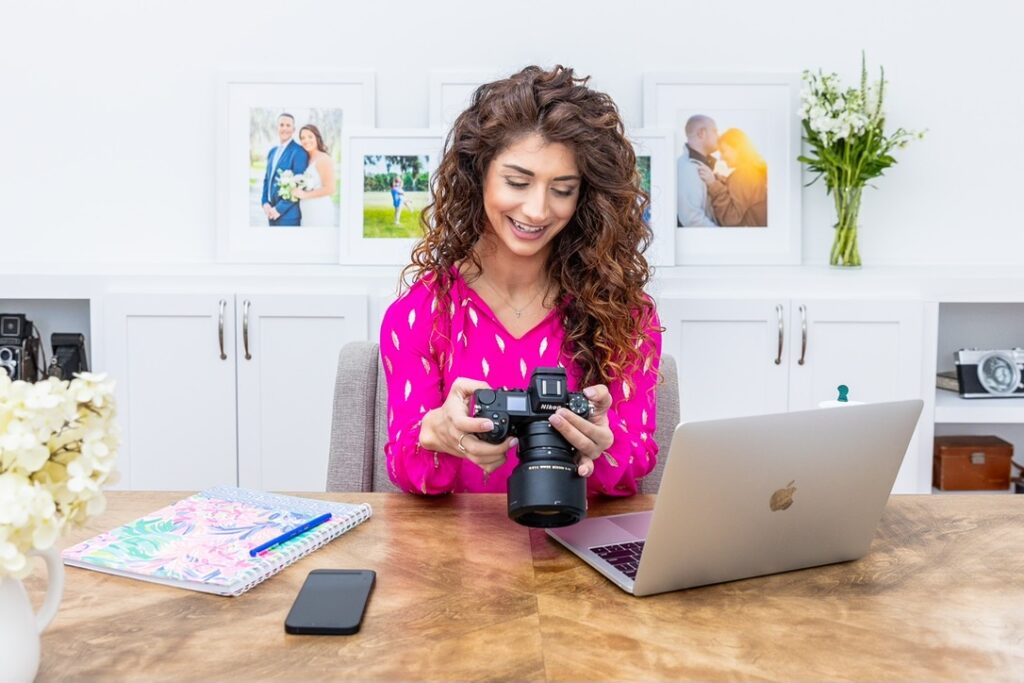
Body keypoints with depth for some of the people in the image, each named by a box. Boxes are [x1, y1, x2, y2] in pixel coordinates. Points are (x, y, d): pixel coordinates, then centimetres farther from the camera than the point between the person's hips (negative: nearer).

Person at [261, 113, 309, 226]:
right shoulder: (272, 151, 15)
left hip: (288, 214, -7)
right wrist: (265, 202, 3)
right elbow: (267, 179, 18)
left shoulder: (299, 152, -11)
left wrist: (280, 208, -15)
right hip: (272, 212, 7)